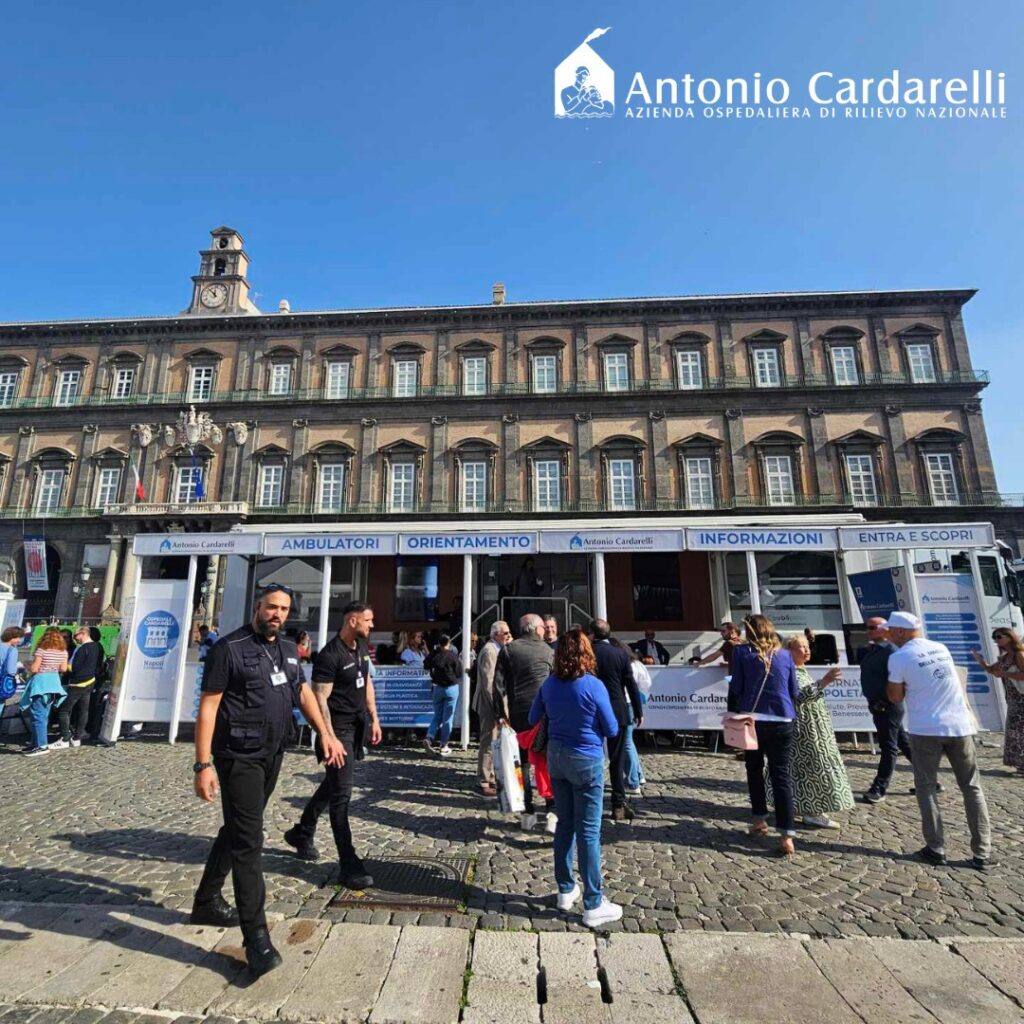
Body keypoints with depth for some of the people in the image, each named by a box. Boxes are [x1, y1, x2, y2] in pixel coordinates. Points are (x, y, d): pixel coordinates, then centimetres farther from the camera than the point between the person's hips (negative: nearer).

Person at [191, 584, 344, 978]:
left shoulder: (288, 649, 7)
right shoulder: (230, 648, -14)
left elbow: (303, 693, 15)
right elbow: (207, 707, -14)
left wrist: (326, 734, 8)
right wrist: (203, 764, -18)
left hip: (272, 756, 7)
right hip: (240, 758, -7)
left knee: (237, 830, 21)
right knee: (248, 842, -5)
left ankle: (206, 901, 41)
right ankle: (256, 938, 4)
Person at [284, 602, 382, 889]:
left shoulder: (361, 647, 4)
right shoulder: (330, 656, -22)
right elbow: (320, 700, -22)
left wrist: (374, 718, 13)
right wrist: (330, 739, -25)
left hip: (358, 725, 9)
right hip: (339, 728, -9)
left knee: (333, 785, 21)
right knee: (342, 793, -2)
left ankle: (302, 833, 42)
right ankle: (349, 865, 6)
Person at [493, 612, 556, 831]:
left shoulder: (508, 650, 1)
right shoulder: (549, 651, 1)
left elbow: (499, 684, -3)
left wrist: (500, 714, 2)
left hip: (519, 714, 1)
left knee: (522, 763, 12)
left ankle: (527, 814, 17)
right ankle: (553, 812, 4)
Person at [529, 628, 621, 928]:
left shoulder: (549, 684, -4)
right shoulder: (594, 686, -19)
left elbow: (533, 718, 9)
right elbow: (612, 730, -10)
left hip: (557, 757, 5)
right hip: (586, 760, -5)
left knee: (564, 824, 18)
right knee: (588, 832, 5)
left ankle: (565, 890, 31)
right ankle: (593, 905, 16)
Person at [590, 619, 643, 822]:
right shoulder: (620, 654, -5)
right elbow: (631, 685, -2)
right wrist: (638, 711, 8)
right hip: (617, 712, 0)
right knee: (617, 760, 9)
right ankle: (619, 805, 11)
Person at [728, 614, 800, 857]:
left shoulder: (742, 652, -4)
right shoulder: (785, 655, 3)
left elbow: (735, 688, -5)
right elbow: (795, 692, 10)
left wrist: (733, 714, 9)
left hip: (751, 720, -1)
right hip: (782, 722, 1)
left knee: (755, 771, 18)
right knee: (782, 776, 3)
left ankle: (759, 820, 28)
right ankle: (786, 835, -3)